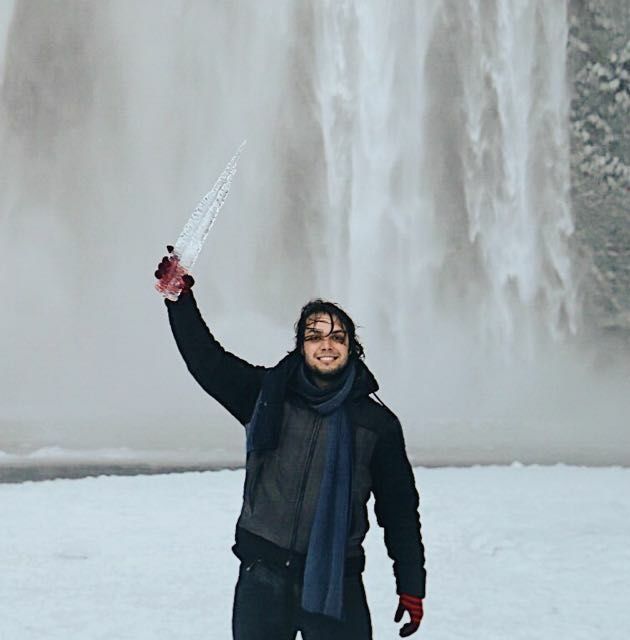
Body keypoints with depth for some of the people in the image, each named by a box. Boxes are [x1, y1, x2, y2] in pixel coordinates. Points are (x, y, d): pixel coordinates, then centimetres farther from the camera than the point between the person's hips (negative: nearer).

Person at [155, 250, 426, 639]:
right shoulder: (268, 394, 5)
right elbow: (205, 358, 4)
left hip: (337, 583, -1)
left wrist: (411, 586, 6)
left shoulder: (378, 423, 2)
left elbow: (401, 509, 7)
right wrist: (181, 296, -8)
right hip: (262, 576, 1)